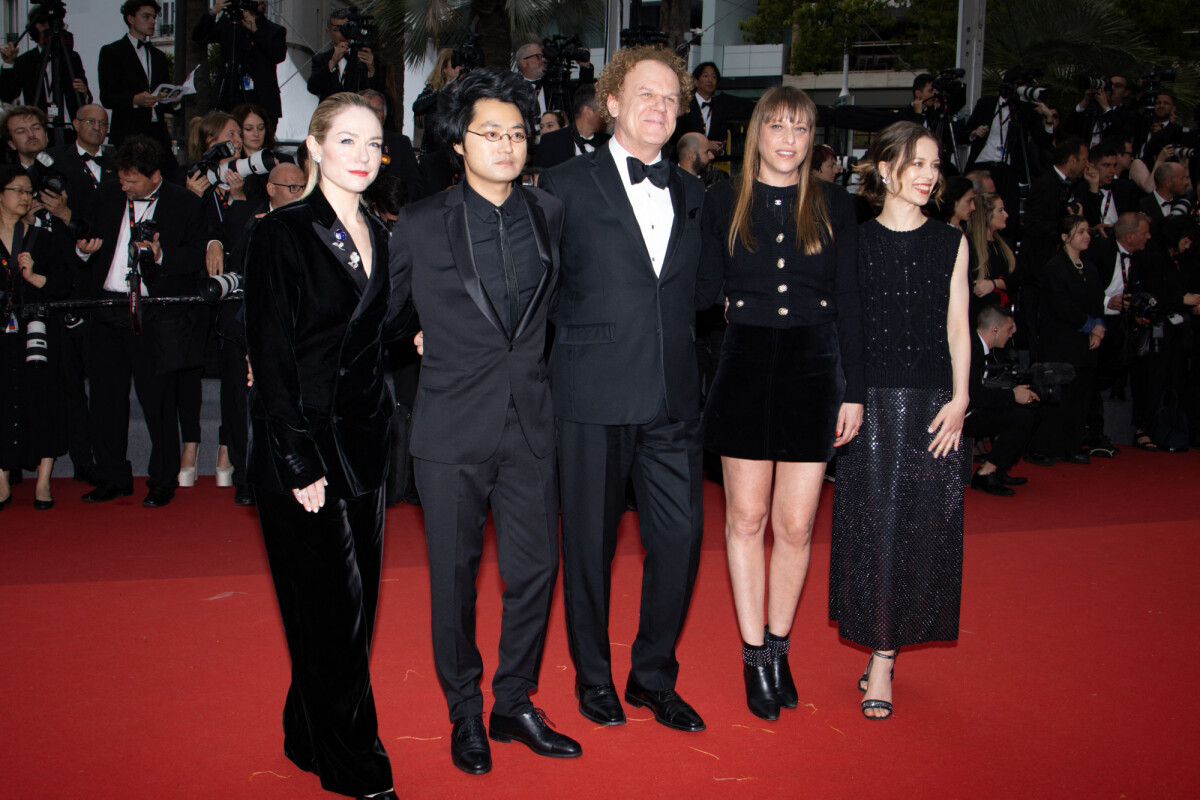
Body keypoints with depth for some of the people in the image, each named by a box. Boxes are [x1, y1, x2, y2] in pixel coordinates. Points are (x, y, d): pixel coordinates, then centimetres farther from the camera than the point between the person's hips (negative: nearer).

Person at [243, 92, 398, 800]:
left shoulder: (378, 238, 11)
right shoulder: (284, 234, -8)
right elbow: (271, 357, -12)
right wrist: (299, 463, -15)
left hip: (364, 443, 7)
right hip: (303, 447, -6)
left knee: (356, 603, 11)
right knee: (330, 605, 0)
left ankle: (312, 740, 29)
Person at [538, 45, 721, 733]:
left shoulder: (692, 194, 15)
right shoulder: (566, 185, 2)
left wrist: (730, 282, 6)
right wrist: (581, 329, -6)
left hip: (673, 394, 4)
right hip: (594, 392, -4)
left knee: (682, 535, 4)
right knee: (591, 540, 6)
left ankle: (654, 675, 24)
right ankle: (594, 676, 26)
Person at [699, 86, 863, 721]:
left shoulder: (833, 206, 5)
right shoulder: (724, 202, 4)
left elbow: (849, 304, 5)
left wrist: (853, 391, 1)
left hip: (813, 371, 1)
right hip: (745, 366, 0)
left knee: (795, 525, 4)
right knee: (746, 518, 6)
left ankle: (778, 647, 23)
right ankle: (754, 657, 19)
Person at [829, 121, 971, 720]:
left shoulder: (951, 242, 9)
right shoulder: (855, 241, 4)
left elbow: (957, 327, 6)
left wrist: (959, 399, -4)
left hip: (933, 402, 2)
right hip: (872, 400, -2)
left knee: (922, 525, 2)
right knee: (873, 523, -1)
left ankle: (882, 658, 14)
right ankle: (880, 657, 12)